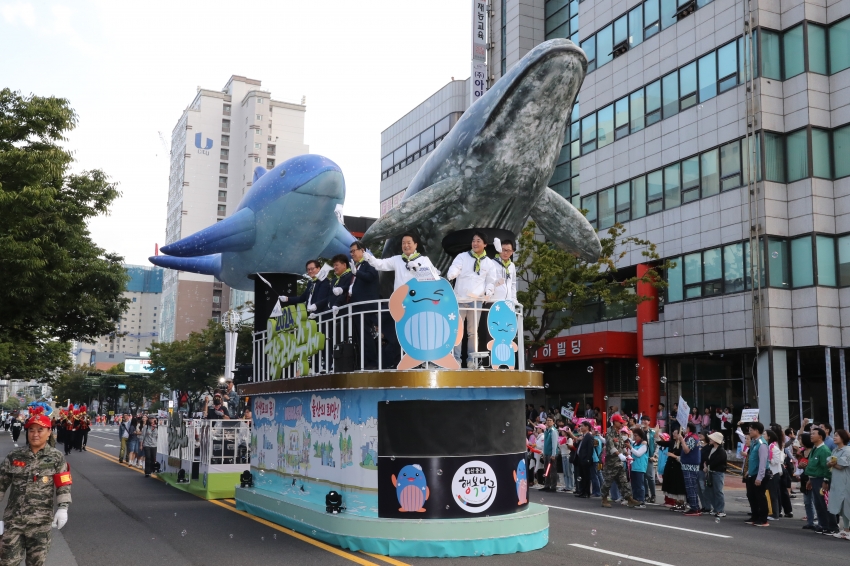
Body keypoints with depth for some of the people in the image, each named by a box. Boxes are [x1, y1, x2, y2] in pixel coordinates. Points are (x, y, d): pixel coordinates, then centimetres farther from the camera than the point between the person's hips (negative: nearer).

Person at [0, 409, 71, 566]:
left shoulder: (56, 458, -2)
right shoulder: (14, 456, 2)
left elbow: (63, 486, -5)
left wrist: (63, 508, -18)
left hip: (40, 521, -1)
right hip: (13, 519, 1)